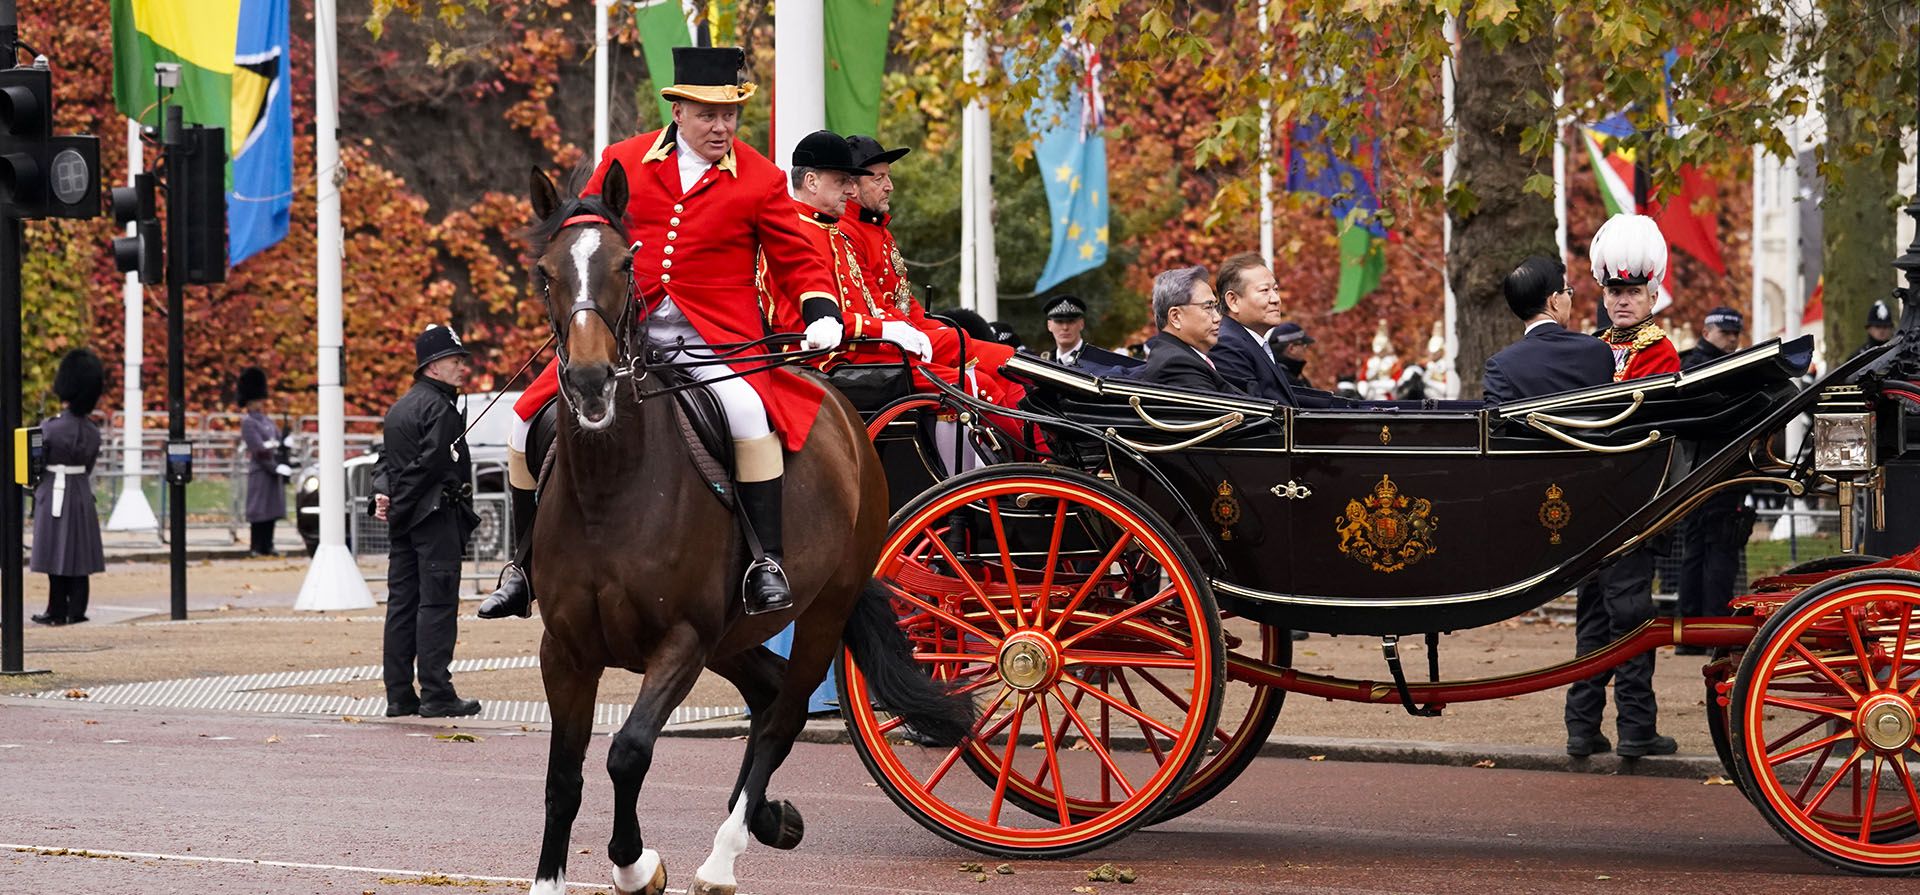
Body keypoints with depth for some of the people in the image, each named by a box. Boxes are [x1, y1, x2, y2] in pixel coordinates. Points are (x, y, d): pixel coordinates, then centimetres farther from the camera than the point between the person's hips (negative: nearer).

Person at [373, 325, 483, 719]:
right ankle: (436, 695, -7)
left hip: (405, 523, 9)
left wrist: (383, 494, -2)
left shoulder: (399, 408, 17)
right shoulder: (440, 409, -13)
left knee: (401, 603, 8)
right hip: (437, 517, -9)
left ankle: (399, 695, 11)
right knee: (437, 602, -7)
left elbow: (388, 460, 15)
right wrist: (397, 506, -13)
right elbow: (430, 464, -20)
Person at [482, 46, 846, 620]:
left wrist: (822, 314, -11)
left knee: (749, 412, -33)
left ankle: (768, 563, -25)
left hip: (713, 336, -3)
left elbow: (798, 260, 6)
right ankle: (523, 568, 14)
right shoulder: (624, 162, 6)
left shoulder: (759, 180, 2)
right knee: (531, 422, -2)